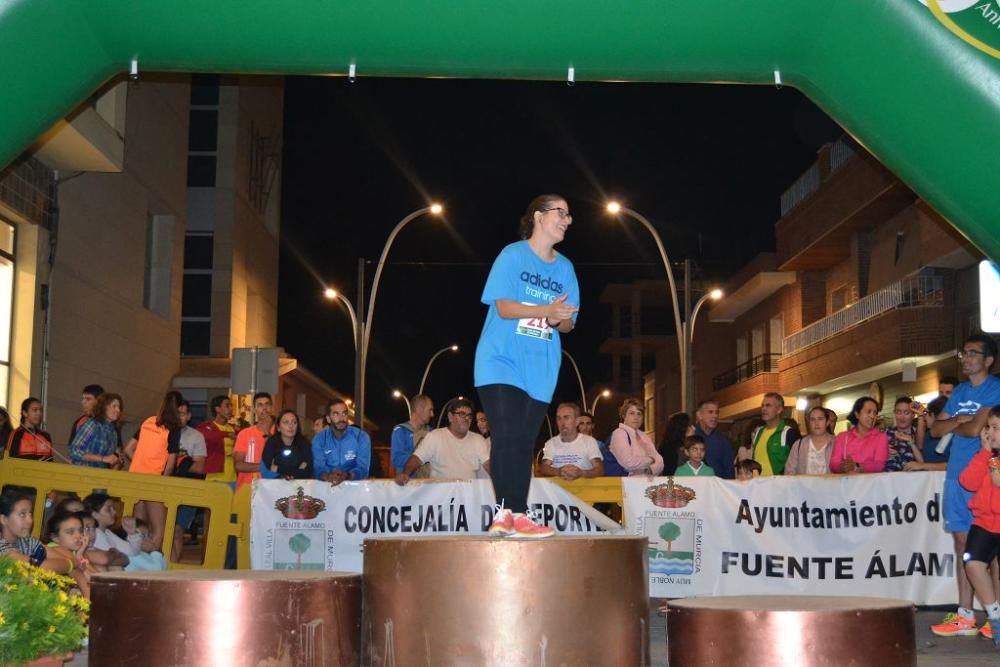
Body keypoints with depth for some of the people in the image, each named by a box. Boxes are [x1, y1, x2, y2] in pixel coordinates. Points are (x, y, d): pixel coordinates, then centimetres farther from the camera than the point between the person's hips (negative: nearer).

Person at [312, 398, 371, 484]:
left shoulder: (362, 437, -2)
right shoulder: (319, 439, 2)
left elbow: (362, 468, -11)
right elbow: (318, 468, -7)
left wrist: (346, 476, -30)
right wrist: (328, 477, -29)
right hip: (328, 486, 0)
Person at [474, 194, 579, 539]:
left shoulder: (565, 268, 13)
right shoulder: (512, 255, -1)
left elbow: (568, 323, 12)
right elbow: (503, 306, -11)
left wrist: (558, 320, -12)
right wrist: (546, 309, -23)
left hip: (540, 368, 5)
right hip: (501, 361, -5)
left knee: (524, 443, 4)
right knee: (506, 437, -15)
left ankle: (507, 515, 8)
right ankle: (514, 514, -13)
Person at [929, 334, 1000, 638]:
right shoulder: (960, 391, 16)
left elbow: (975, 429, -16)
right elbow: (935, 429, 13)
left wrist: (953, 425, 3)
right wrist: (959, 420, -5)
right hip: (956, 475, 7)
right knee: (962, 545, 8)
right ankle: (964, 616, 12)